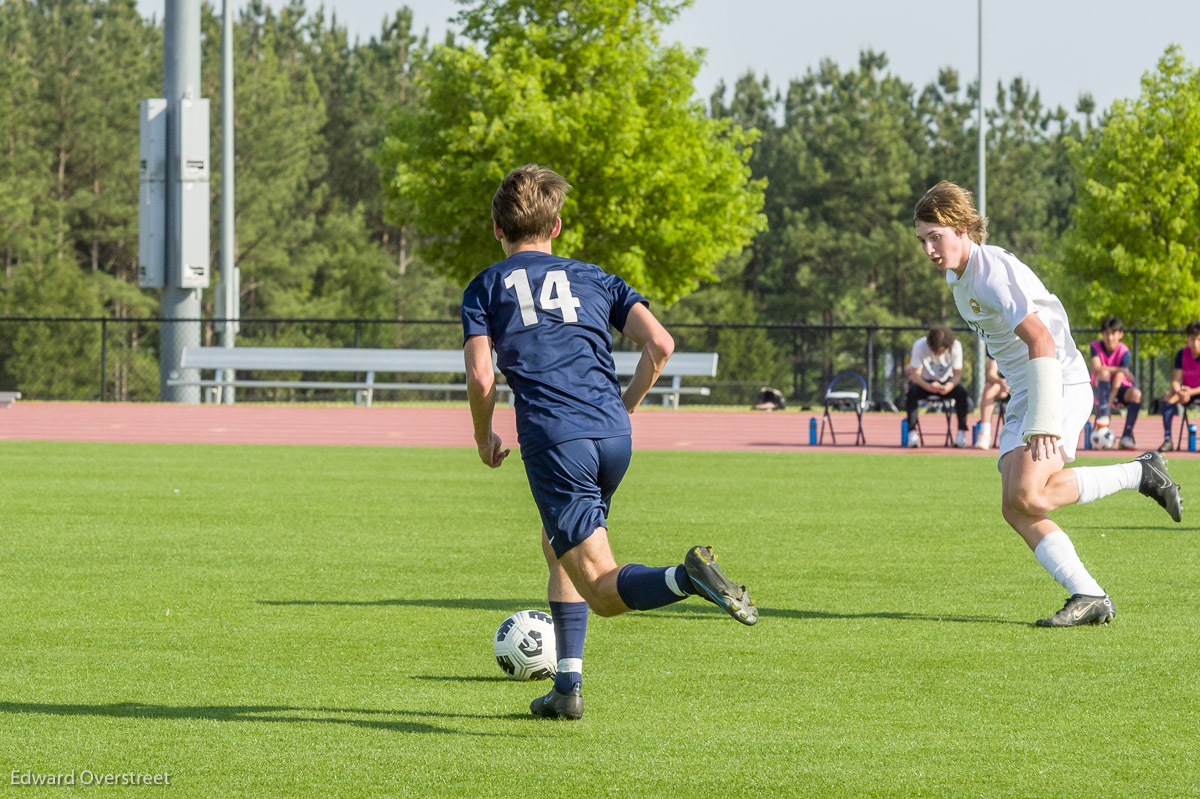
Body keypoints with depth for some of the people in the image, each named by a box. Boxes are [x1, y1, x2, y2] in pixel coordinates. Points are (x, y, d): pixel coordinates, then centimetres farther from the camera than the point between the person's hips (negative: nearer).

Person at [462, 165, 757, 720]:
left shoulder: (486, 287, 12)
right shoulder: (595, 278, 20)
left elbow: (480, 375, -2)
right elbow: (659, 345, 7)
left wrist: (484, 438, 15)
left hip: (553, 440, -5)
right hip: (614, 436, 5)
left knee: (604, 592, -7)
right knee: (558, 547, 28)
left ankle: (690, 576, -37)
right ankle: (568, 686, 21)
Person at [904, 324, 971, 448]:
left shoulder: (956, 346, -18)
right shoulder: (919, 346, -23)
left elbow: (957, 374, -15)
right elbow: (915, 375, -23)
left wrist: (951, 385, -40)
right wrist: (929, 386, -44)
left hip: (946, 382, 1)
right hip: (924, 382, -1)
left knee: (961, 393, -31)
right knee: (911, 392, -36)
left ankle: (961, 433, -24)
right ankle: (912, 432, -35)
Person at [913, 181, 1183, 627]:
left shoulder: (993, 273, -18)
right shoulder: (957, 276, 13)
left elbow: (1041, 341, -27)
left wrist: (1044, 422, -32)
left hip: (1061, 385, -9)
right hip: (1023, 397, 9)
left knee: (1026, 495, -23)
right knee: (1015, 511, -5)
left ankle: (1141, 474, -7)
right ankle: (1089, 598, -8)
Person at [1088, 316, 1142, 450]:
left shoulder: (1125, 353, -13)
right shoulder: (1096, 346, -9)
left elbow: (1118, 381, -21)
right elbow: (1096, 368, -27)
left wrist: (1110, 402, -30)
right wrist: (1120, 370, -35)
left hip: (1120, 388, 0)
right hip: (1101, 389, 0)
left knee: (1136, 393, -32)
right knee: (1104, 373, -33)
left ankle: (1126, 437, -27)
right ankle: (1103, 417, -38)